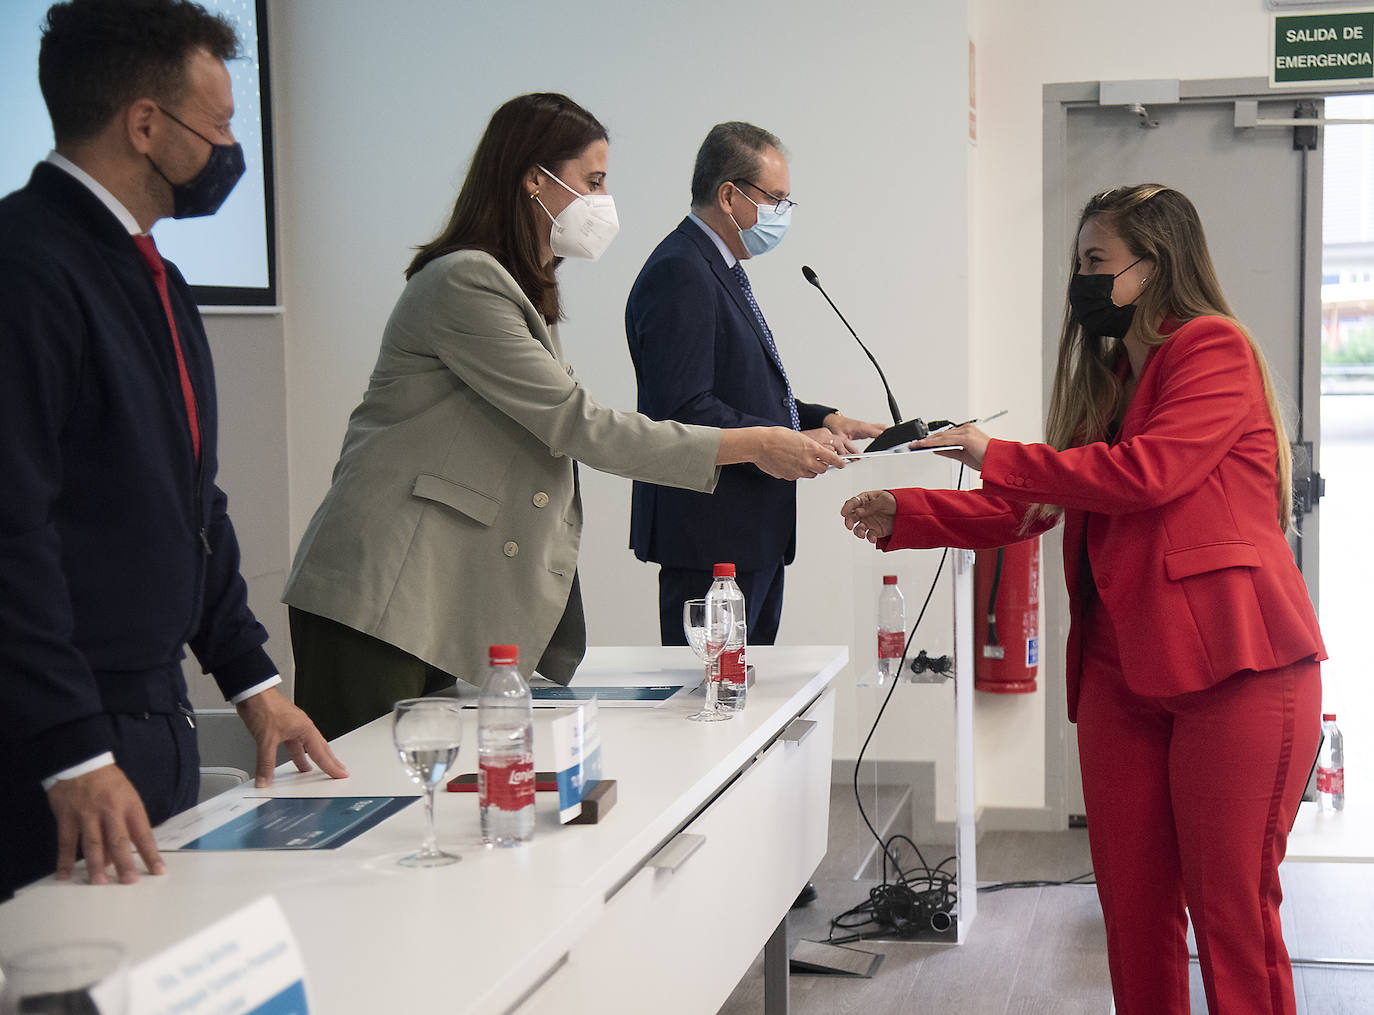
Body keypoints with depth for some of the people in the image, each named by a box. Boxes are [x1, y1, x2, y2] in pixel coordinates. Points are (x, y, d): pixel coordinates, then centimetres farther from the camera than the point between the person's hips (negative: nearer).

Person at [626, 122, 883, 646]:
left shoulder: (721, 269, 18)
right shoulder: (679, 274, -16)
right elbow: (685, 410, -24)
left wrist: (825, 419, 11)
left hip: (756, 533, 11)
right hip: (711, 539, -11)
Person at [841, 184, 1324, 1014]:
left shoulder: (1215, 349, -4)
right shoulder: (1109, 378, 22)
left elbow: (1148, 472, -17)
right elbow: (1028, 510, 23)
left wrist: (995, 458, -9)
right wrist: (902, 517, 17)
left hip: (1234, 665, -8)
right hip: (1122, 666, 8)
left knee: (1233, 910, -5)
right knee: (1132, 905, 5)